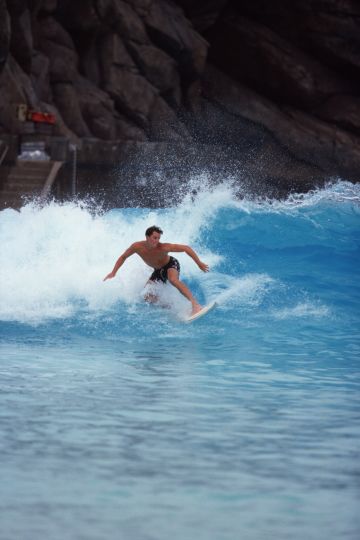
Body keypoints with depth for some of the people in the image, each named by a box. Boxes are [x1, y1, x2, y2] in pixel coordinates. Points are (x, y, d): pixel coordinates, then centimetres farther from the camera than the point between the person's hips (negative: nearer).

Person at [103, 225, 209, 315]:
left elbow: (186, 248, -28)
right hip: (158, 271, 6)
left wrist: (199, 263, -29)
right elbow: (123, 257, -3)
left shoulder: (163, 247, -34)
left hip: (171, 264, -6)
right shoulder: (137, 247, -23)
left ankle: (195, 304, -49)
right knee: (148, 297, -1)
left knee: (173, 280, -39)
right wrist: (113, 273, -6)